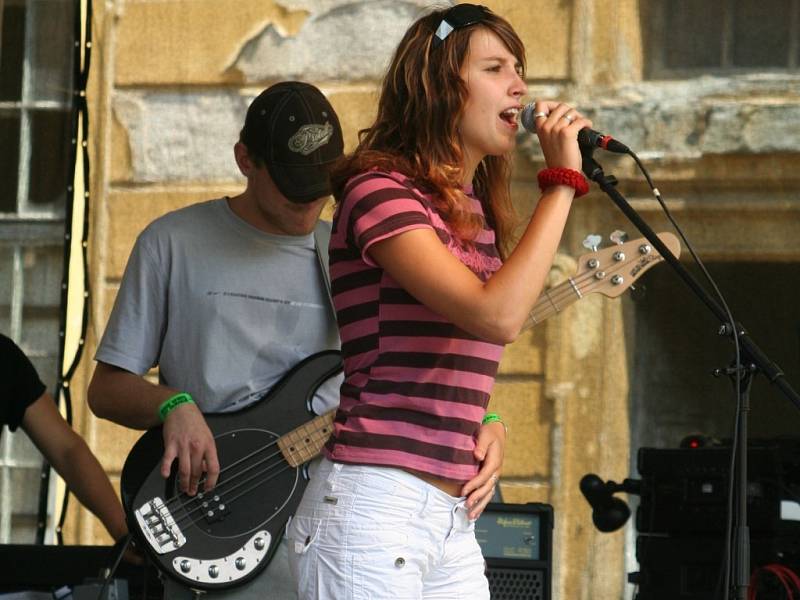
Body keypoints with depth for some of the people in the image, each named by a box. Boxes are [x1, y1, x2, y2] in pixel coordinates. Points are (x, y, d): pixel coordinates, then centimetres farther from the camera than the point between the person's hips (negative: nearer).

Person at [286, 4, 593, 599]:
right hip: (371, 506, -8)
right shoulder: (380, 190, -8)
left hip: (453, 520, 8)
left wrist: (484, 429, 11)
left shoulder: (479, 216, 17)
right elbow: (496, 316, -20)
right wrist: (562, 180, -14)